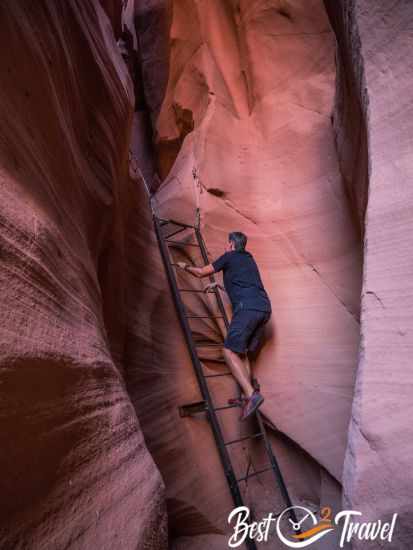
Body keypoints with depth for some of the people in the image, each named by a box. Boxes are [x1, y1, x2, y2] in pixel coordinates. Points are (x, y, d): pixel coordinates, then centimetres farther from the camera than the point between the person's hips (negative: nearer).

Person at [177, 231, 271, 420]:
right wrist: (217, 284, 56)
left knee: (230, 351, -6)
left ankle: (251, 394, -17)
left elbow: (201, 272, 13)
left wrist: (185, 266, 32)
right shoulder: (249, 259, 29)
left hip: (247, 307, -8)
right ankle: (247, 396, 10)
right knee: (241, 352, 14)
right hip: (264, 308, 8)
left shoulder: (229, 257, 7)